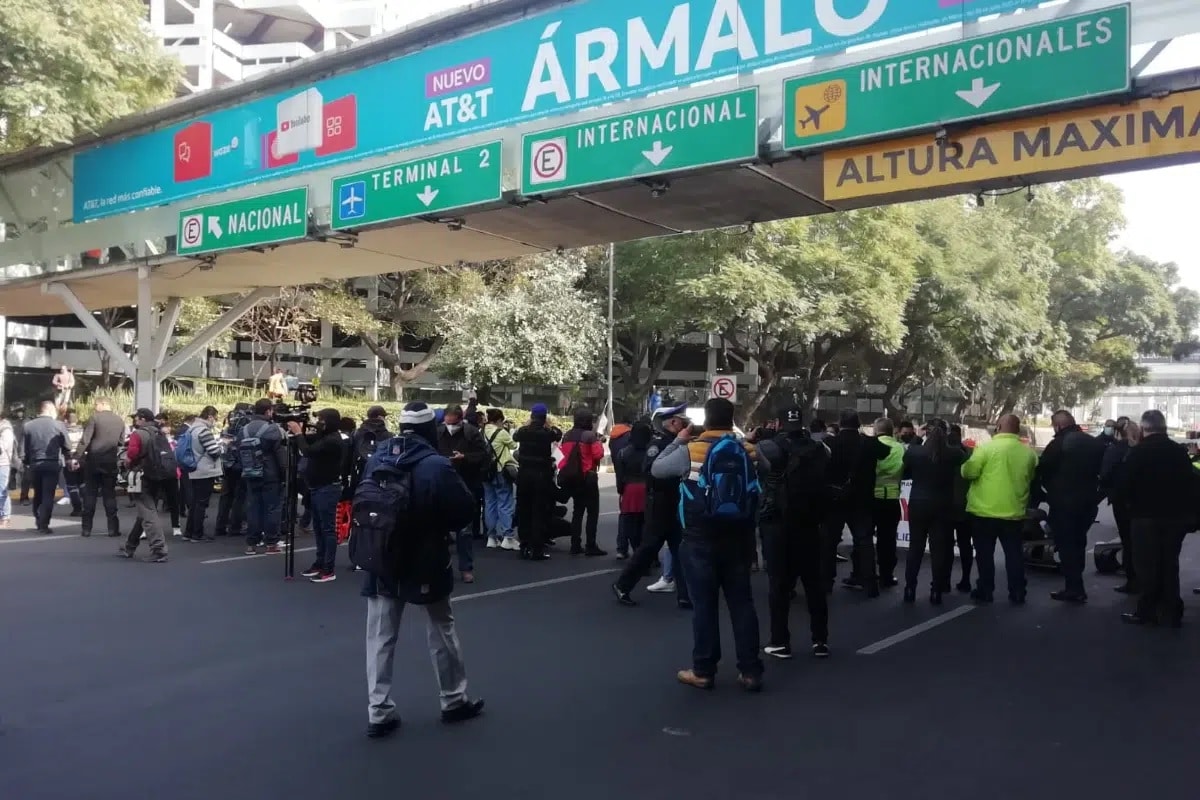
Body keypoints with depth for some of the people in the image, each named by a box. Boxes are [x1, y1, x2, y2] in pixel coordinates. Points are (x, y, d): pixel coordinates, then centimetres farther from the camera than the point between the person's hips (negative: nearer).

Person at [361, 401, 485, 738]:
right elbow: (465, 511, -13)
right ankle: (454, 700, 25)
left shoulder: (375, 462, -2)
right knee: (442, 630, 13)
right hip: (426, 563, -3)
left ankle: (378, 712, 11)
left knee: (380, 637, 10)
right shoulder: (437, 466, -17)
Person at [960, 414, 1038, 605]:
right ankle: (1017, 594, 14)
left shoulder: (987, 447, -13)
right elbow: (1031, 478, 14)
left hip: (985, 511, -3)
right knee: (1014, 553, 12)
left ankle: (985, 591, 11)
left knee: (985, 553, 7)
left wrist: (966, 464, 7)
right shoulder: (1029, 452, 1)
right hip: (1014, 512, 3)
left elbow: (968, 472, -14)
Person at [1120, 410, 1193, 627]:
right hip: (1175, 515, 4)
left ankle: (1146, 612, 5)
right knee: (1170, 564, 11)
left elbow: (1128, 485, -11)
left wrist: (1134, 504, 8)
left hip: (1146, 516, -4)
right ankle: (1171, 613, 13)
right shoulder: (1180, 451, 2)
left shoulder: (1137, 452, -12)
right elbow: (1191, 483, 4)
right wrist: (1189, 514, 11)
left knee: (1147, 565, 3)